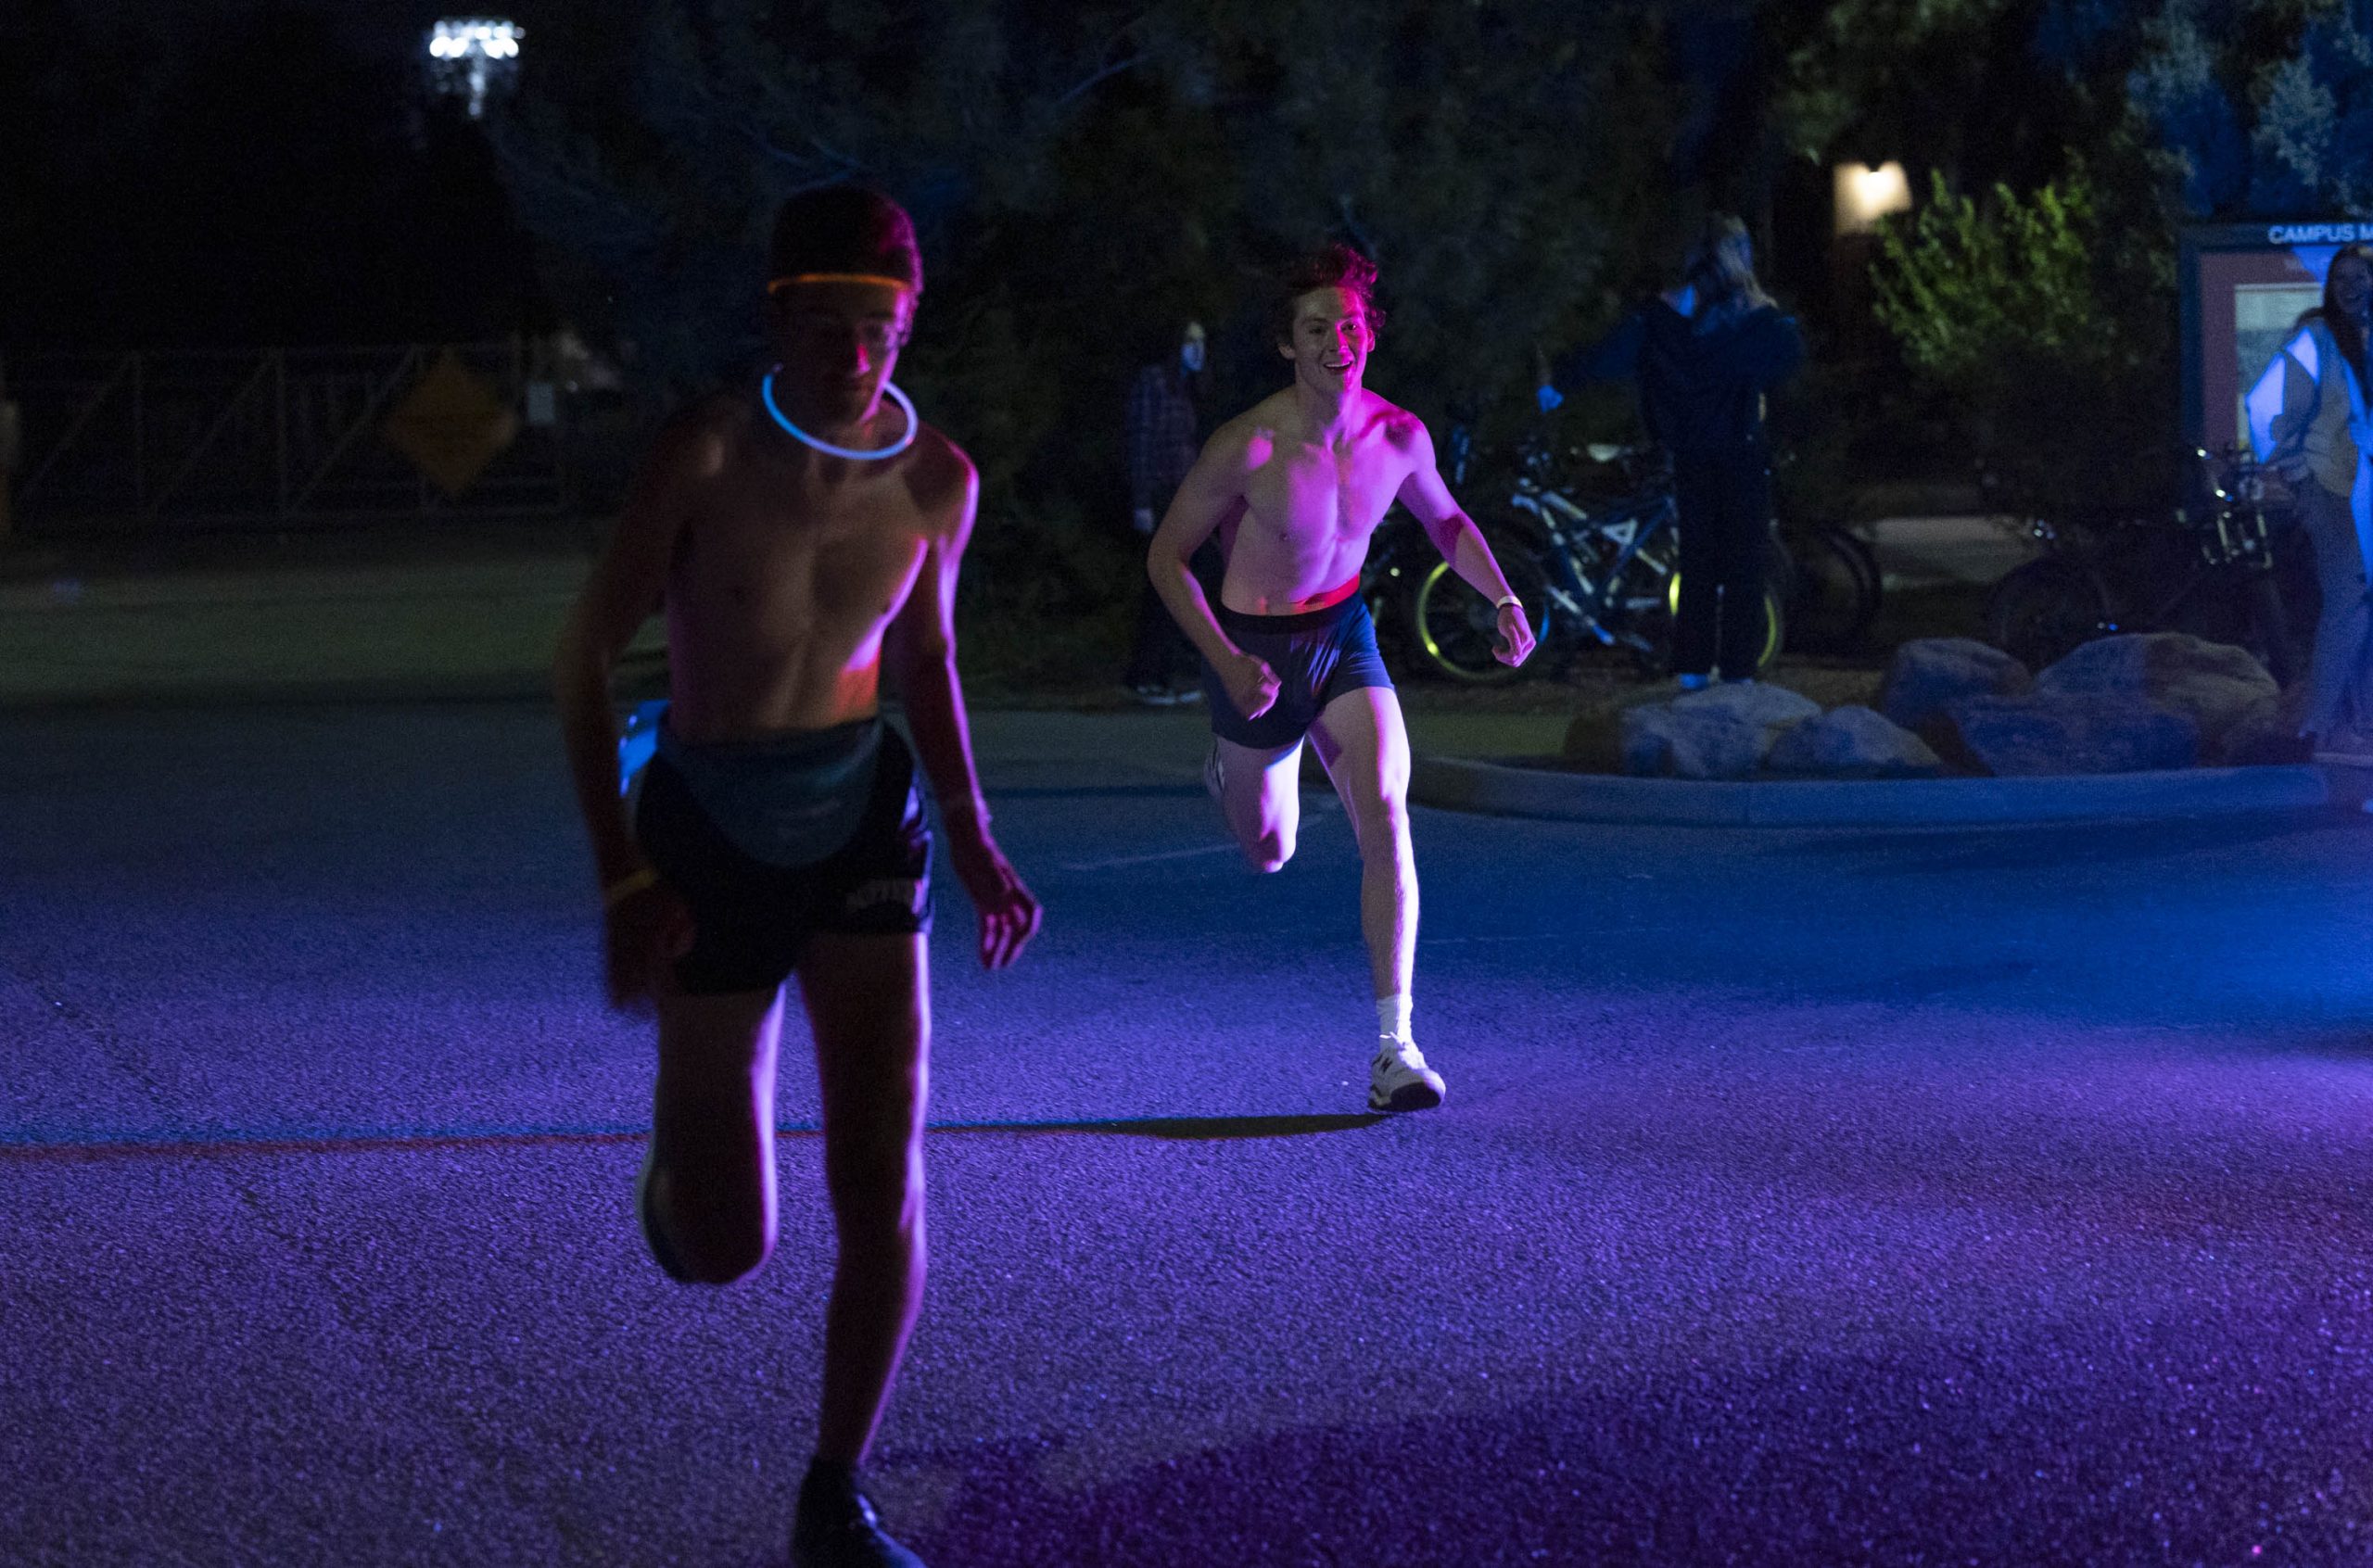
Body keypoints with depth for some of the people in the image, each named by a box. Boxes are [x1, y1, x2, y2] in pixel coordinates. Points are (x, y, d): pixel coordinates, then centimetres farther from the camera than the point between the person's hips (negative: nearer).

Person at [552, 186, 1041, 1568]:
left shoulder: (935, 479, -5)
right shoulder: (710, 453, -18)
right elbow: (590, 654, -11)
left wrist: (975, 843, 4)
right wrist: (622, 879, -15)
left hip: (864, 824, 2)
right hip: (711, 836, -2)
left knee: (887, 1184, -12)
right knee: (726, 1252, 2)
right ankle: (682, 1157, 42)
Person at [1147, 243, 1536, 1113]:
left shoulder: (1398, 436, -11)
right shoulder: (1247, 447, -24)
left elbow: (1445, 520, 10)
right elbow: (1167, 555, -13)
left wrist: (1503, 599, -6)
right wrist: (1226, 663, -23)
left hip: (1344, 637, 2)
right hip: (1257, 649, -2)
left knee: (1386, 815, -19)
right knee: (1269, 853, 14)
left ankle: (1395, 1044, -19)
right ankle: (1229, 768, 54)